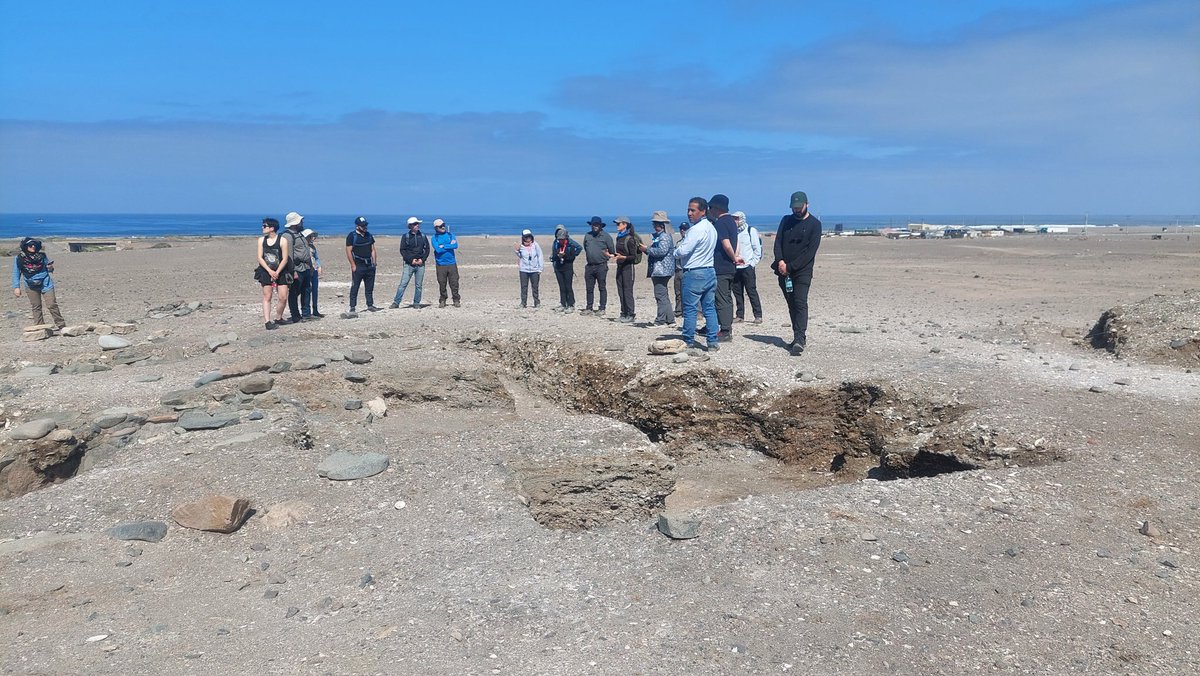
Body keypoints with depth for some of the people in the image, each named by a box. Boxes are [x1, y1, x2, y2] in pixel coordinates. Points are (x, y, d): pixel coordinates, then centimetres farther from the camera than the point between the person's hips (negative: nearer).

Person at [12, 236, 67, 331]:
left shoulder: (42, 255, -1)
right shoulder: (19, 258, -3)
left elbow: (49, 268, 12)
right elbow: (16, 273, 1)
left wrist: (51, 268, -13)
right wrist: (16, 287, -5)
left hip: (45, 284, -1)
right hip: (31, 286, 1)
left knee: (52, 305, -5)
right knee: (36, 307, 6)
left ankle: (61, 325, 2)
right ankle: (39, 327, 12)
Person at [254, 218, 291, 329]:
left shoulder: (282, 240, -7)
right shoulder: (261, 240, 3)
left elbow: (285, 259, -9)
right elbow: (260, 258, -1)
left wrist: (277, 272, -15)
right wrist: (270, 271, -14)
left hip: (281, 272, -2)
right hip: (266, 272, 2)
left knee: (283, 297, -5)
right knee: (267, 297, -1)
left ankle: (278, 318, 15)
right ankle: (267, 321, -1)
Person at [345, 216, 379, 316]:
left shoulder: (369, 235, 13)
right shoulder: (352, 236, -5)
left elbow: (372, 250, 16)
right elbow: (348, 251, -9)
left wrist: (374, 263, 8)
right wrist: (353, 265, -14)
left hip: (369, 265, 6)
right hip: (358, 266, -6)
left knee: (370, 287, 11)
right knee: (354, 288, -4)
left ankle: (370, 305, 19)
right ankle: (352, 307, -3)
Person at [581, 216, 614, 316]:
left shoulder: (606, 236, -1)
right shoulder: (587, 236, 12)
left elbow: (612, 252, 3)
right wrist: (590, 256, 14)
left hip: (601, 266, -5)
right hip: (589, 266, 5)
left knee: (602, 288, 0)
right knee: (589, 288, 8)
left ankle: (602, 309, 3)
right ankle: (589, 308, 16)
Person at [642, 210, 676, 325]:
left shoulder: (665, 236, -12)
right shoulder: (657, 236, 20)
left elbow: (661, 251, -25)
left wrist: (647, 249, -15)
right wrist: (646, 250, 12)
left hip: (662, 271, -11)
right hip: (657, 270, 11)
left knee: (661, 295, -10)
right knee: (663, 296, 13)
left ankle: (661, 321, -9)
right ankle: (670, 319, 18)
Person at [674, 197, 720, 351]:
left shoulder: (696, 230, -17)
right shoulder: (711, 228, 11)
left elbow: (682, 251, -20)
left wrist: (676, 251, 2)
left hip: (694, 273, -8)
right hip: (710, 271, 9)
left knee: (690, 309, 1)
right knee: (709, 308, 9)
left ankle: (689, 341, 6)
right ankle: (712, 342, 10)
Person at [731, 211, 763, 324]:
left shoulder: (751, 230, -2)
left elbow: (757, 248, -3)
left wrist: (752, 263, -8)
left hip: (747, 267, -5)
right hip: (735, 267, 5)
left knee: (751, 291, -5)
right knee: (737, 292, 6)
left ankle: (758, 315, -1)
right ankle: (740, 315, 13)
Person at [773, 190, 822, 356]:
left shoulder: (814, 224, -1)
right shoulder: (786, 220, 14)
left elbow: (810, 251, -9)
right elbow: (778, 242, 7)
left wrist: (790, 266, -14)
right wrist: (780, 261, -12)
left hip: (802, 271, -5)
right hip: (784, 271, 5)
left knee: (800, 303, -16)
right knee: (792, 305, 7)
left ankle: (799, 339, -25)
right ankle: (800, 337, 14)